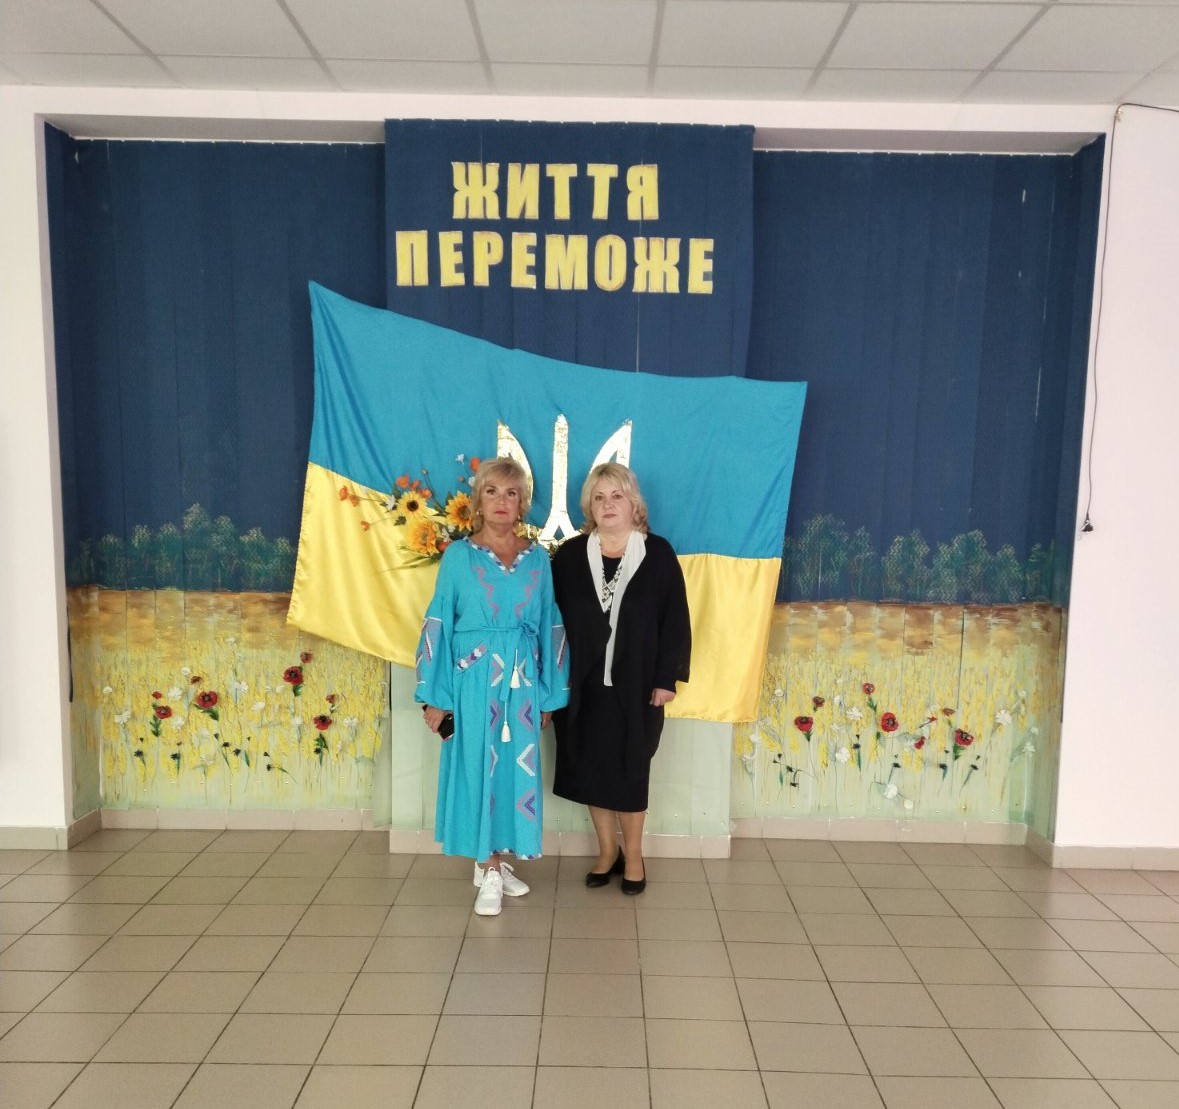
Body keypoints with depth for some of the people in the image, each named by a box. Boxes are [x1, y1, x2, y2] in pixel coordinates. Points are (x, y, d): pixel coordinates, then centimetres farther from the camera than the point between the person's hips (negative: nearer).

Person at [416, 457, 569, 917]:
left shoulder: (537, 558, 5)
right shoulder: (458, 555, -1)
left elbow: (550, 627, 8)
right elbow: (438, 625, -2)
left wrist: (549, 693, 7)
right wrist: (434, 695, -6)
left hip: (522, 681, 3)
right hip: (473, 678, -2)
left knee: (515, 768, 8)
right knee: (479, 768, 3)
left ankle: (494, 861, 26)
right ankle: (489, 871, 16)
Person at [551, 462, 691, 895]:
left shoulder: (658, 554, -5)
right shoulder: (569, 555, -1)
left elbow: (675, 621, -4)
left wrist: (667, 678, -7)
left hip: (636, 684, -2)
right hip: (583, 684, 2)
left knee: (631, 771, 8)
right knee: (592, 770, 10)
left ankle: (633, 855, 26)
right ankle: (607, 850, 29)